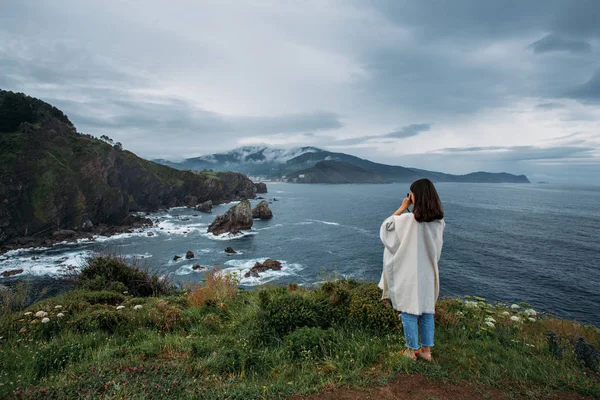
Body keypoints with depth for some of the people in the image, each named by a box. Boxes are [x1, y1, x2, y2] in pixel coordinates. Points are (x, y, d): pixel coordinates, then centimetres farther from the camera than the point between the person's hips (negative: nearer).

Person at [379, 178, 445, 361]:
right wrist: (409, 209, 7)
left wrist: (402, 207, -4)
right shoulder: (439, 221, -4)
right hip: (428, 272, 6)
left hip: (409, 272, -5)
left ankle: (412, 350, 20)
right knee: (427, 310, 16)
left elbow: (386, 226, -7)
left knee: (409, 311, 8)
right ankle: (426, 349, 28)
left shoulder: (409, 219, -22)